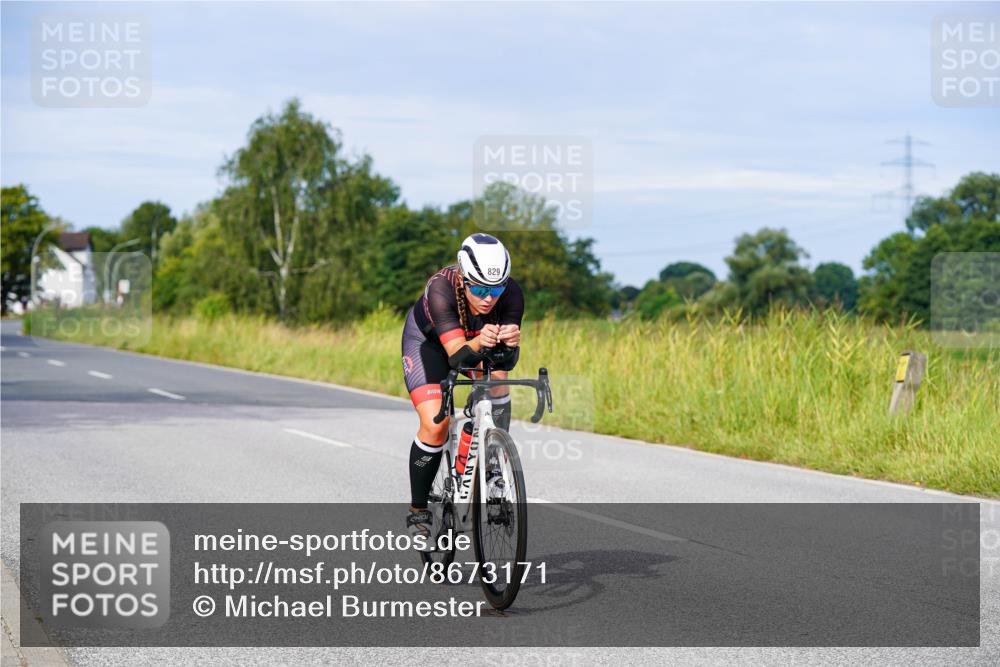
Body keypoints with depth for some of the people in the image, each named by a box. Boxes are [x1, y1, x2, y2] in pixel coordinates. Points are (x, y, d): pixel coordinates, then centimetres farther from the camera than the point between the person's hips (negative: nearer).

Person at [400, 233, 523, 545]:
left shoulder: (511, 293, -32)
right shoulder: (441, 288, -40)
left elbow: (508, 361, -37)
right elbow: (457, 356, -45)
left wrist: (510, 343, -59)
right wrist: (479, 343, -65)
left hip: (478, 336, 3)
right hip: (427, 340, -3)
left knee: (497, 378, -29)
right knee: (435, 427, -18)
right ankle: (417, 511, 3)